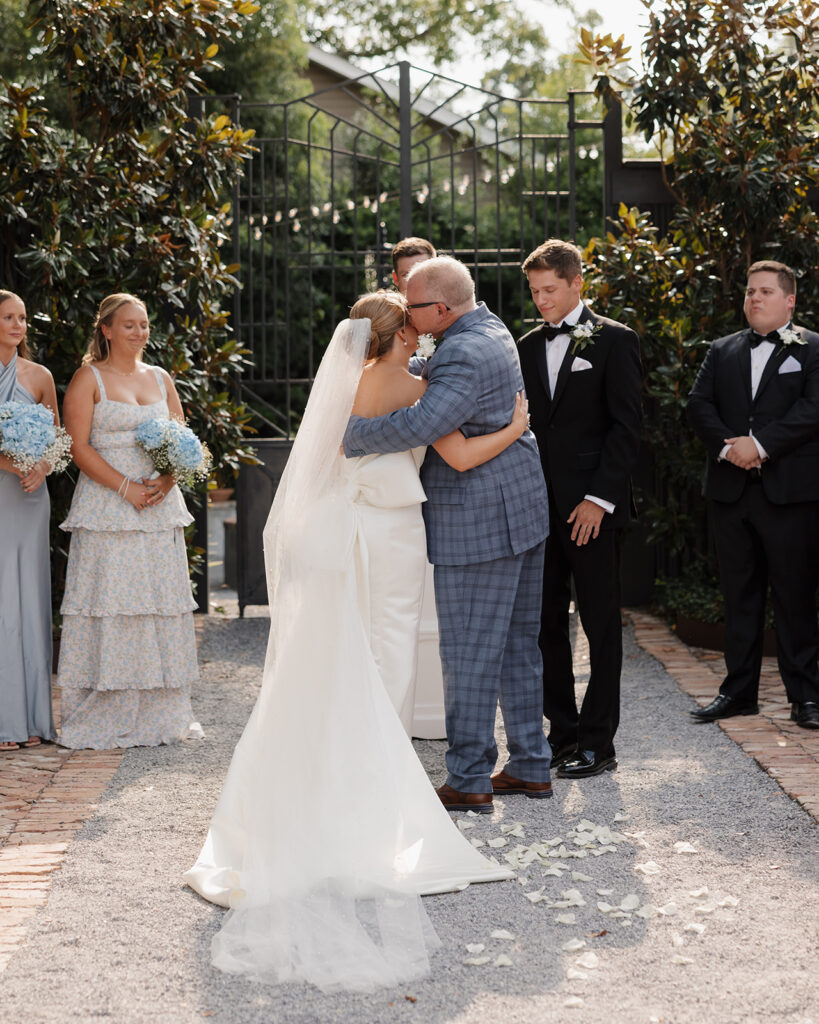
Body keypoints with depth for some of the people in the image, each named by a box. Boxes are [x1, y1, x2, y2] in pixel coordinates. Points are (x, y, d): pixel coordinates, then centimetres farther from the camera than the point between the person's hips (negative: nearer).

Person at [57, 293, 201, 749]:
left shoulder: (161, 379, 16)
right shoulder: (89, 378, 1)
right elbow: (80, 447, -7)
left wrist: (168, 480, -7)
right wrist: (127, 487, -16)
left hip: (160, 507, 5)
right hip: (108, 509, -5)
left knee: (160, 603, 5)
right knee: (110, 604, -5)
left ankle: (161, 713, 12)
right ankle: (107, 716, 1)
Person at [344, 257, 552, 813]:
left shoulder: (463, 357, -22)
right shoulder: (489, 325, 11)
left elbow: (420, 425, -33)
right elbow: (432, 374, 27)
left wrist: (349, 433, -20)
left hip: (479, 521, -10)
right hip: (523, 508, 10)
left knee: (470, 653, -2)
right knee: (518, 643, 16)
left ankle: (469, 781, 5)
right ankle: (530, 766, 24)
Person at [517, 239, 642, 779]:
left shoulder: (614, 340, -3)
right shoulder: (529, 345, 14)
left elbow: (627, 425, -8)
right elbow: (526, 423, 15)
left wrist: (599, 499, -13)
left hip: (592, 507, -6)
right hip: (540, 505, 6)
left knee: (601, 624, 1)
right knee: (547, 622, 8)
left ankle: (598, 743, 5)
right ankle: (563, 731, 17)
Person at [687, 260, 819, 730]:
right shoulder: (722, 351, 16)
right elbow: (699, 405, 6)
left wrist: (760, 444, -17)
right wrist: (727, 445, -12)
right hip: (731, 492, 4)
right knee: (739, 595, 9)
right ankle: (740, 690, 17)